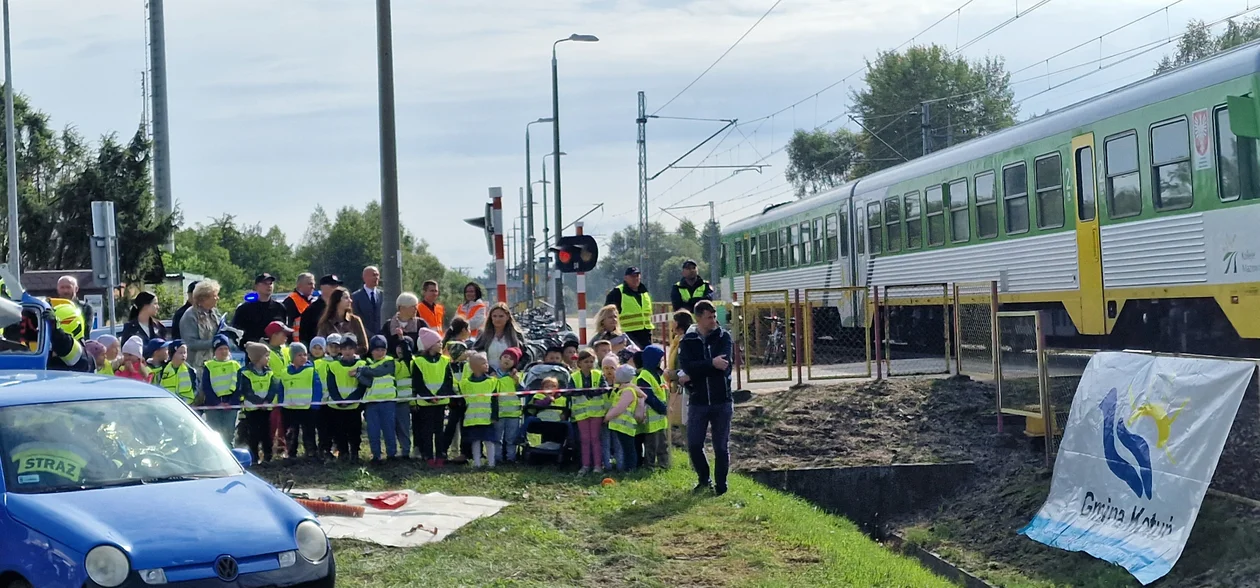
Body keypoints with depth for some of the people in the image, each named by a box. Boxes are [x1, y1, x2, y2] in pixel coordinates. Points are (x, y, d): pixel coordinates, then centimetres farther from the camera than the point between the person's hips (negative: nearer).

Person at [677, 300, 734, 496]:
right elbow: (686, 367, -14)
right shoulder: (688, 341, 3)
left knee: (721, 447, 3)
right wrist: (711, 364, -20)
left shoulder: (723, 336, 1)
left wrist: (698, 370, -14)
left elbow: (724, 365, -15)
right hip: (698, 401, 1)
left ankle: (721, 485, 15)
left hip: (722, 401, -1)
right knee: (694, 445, 0)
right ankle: (704, 479, 23)